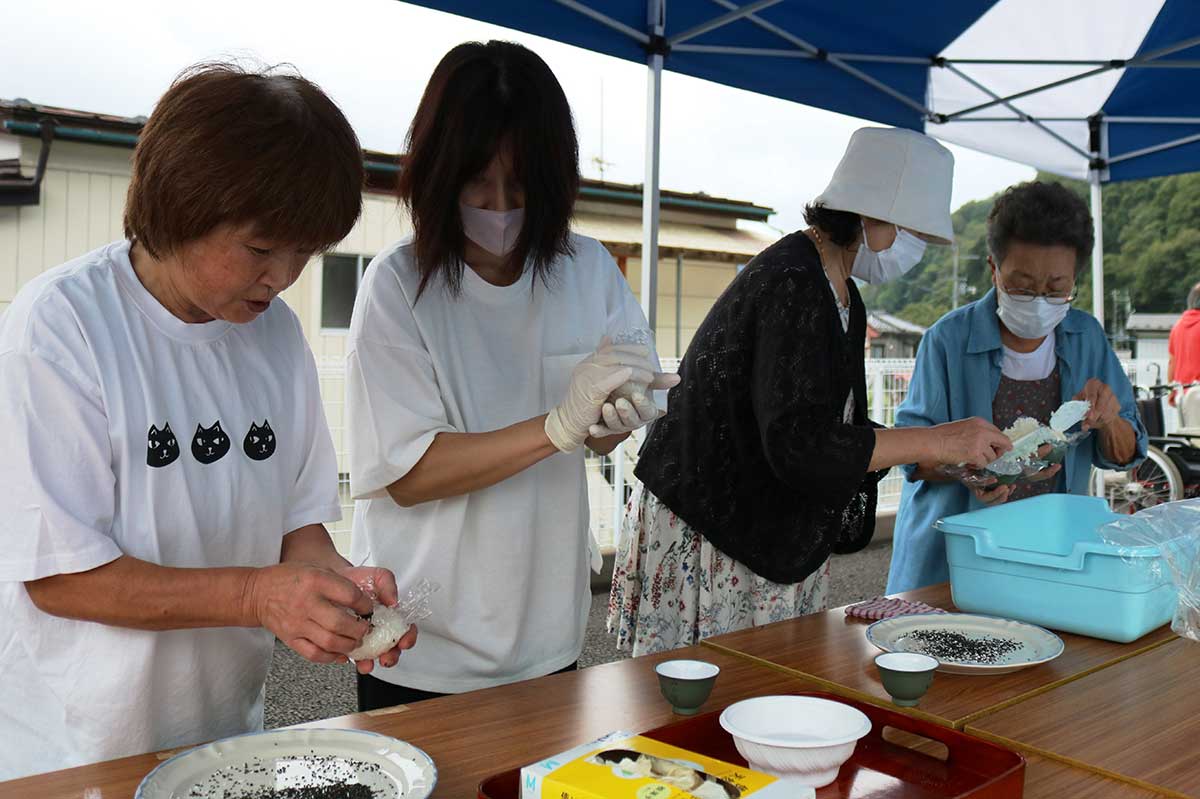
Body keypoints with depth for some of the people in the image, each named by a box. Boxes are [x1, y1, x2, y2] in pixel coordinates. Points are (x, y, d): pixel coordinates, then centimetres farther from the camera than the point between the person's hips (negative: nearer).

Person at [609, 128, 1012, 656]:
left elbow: (839, 432, 14)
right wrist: (935, 442, -20)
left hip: (776, 538, 10)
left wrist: (952, 463, 5)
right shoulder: (791, 284, -20)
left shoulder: (842, 296, 12)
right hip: (706, 530, -9)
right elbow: (799, 446, -27)